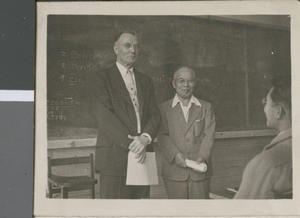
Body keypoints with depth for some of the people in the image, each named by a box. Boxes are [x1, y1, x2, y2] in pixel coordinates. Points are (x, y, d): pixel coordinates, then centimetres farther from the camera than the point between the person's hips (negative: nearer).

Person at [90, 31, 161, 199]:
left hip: (143, 155, 5)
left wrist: (145, 138, -11)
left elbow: (155, 114, 10)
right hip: (114, 157, -5)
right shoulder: (102, 79, 2)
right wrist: (130, 143, -16)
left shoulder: (145, 81, 19)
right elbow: (105, 117, -9)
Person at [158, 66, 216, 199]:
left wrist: (202, 157, -13)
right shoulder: (164, 108, 10)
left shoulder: (206, 107, 14)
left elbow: (209, 135, 3)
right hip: (174, 171, -1)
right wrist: (175, 154, -17)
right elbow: (163, 136, 0)